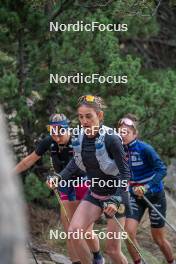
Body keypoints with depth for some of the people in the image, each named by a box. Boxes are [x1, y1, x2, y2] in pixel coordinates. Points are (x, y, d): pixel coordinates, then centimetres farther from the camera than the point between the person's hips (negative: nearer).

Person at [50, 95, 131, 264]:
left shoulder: (111, 139, -23)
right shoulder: (80, 138, -6)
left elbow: (125, 172, -19)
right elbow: (75, 162, 13)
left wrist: (116, 200, -28)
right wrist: (60, 177, -1)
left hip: (115, 195, -5)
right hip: (94, 195, 5)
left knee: (112, 249, -2)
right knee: (74, 231, -17)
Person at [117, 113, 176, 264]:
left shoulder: (144, 149, -22)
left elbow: (162, 169, -27)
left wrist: (146, 187, -37)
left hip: (154, 195, -4)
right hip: (135, 196, 4)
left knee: (158, 238, 6)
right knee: (129, 232, -14)